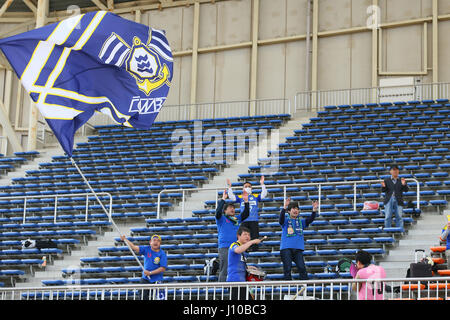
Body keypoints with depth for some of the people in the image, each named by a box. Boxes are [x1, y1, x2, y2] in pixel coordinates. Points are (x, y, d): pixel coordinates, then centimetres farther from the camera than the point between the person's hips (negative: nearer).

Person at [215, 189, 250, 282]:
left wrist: (246, 201, 1)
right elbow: (218, 212, -15)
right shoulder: (221, 219, 4)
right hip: (224, 247, -6)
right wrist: (223, 199, -17)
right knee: (224, 270, -9)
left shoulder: (237, 218, 19)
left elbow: (245, 214, 12)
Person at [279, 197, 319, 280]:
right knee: (287, 268, -5)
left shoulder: (301, 222, 16)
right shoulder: (286, 220, 6)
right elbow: (281, 217, -16)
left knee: (302, 267, -5)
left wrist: (314, 210, -17)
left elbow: (309, 220, 1)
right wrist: (284, 207, -34)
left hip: (298, 248, 3)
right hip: (286, 248, -3)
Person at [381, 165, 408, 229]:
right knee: (388, 216, -3)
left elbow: (406, 190, 1)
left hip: (398, 201, 0)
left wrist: (404, 184, -18)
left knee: (399, 216, -2)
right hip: (389, 200, 0)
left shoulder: (401, 181, 11)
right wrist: (383, 187, -18)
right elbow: (383, 190, 4)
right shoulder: (386, 180, 11)